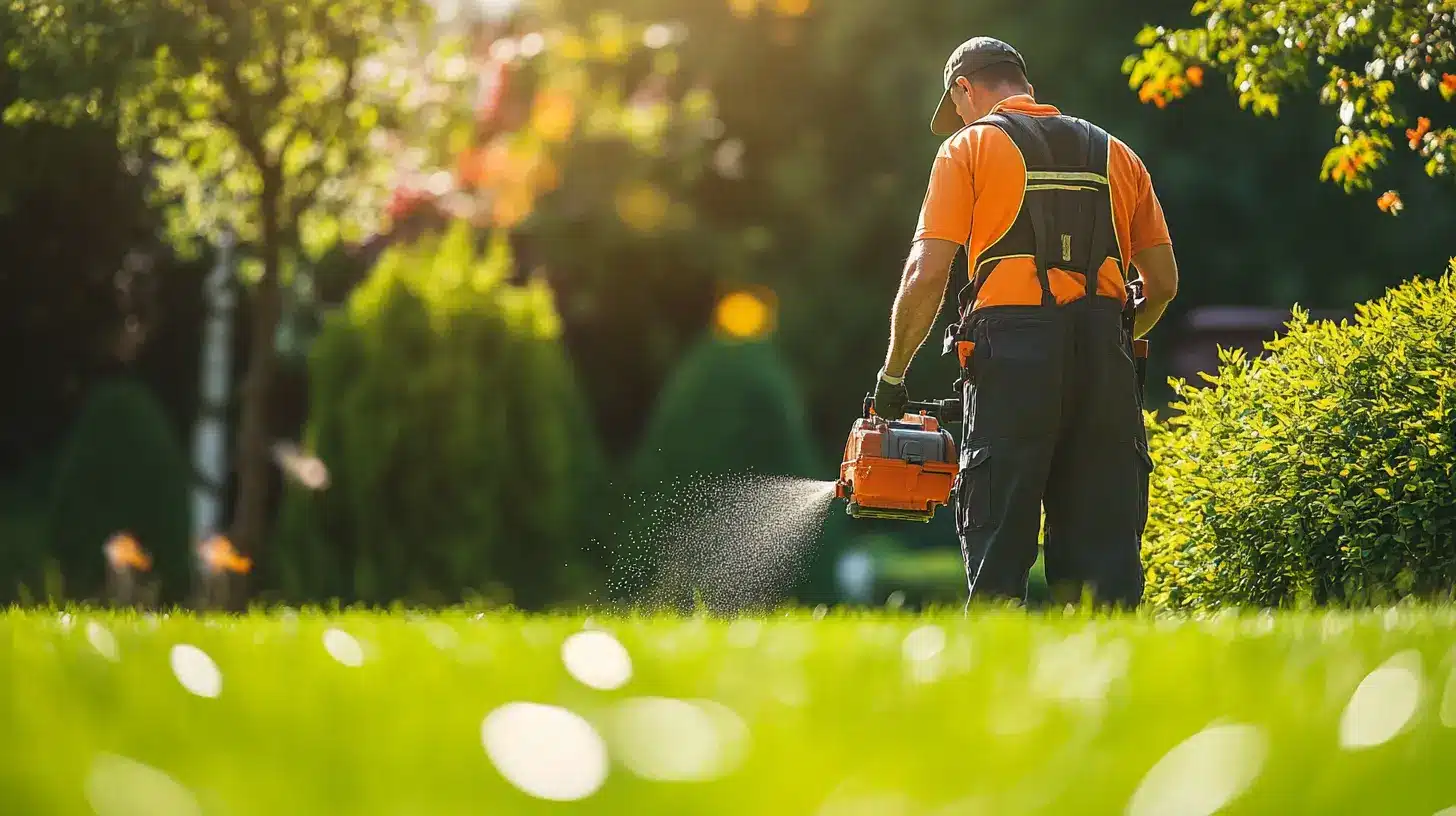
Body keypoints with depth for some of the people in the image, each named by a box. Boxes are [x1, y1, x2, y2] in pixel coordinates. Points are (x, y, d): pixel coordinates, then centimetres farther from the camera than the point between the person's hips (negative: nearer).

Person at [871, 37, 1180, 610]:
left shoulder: (969, 148, 7)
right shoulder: (1115, 154, 20)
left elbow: (927, 273, -3)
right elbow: (1163, 281, 17)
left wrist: (893, 373, 6)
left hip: (1011, 349, -4)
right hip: (1106, 358, 4)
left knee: (997, 552, -1)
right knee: (1103, 550, 6)